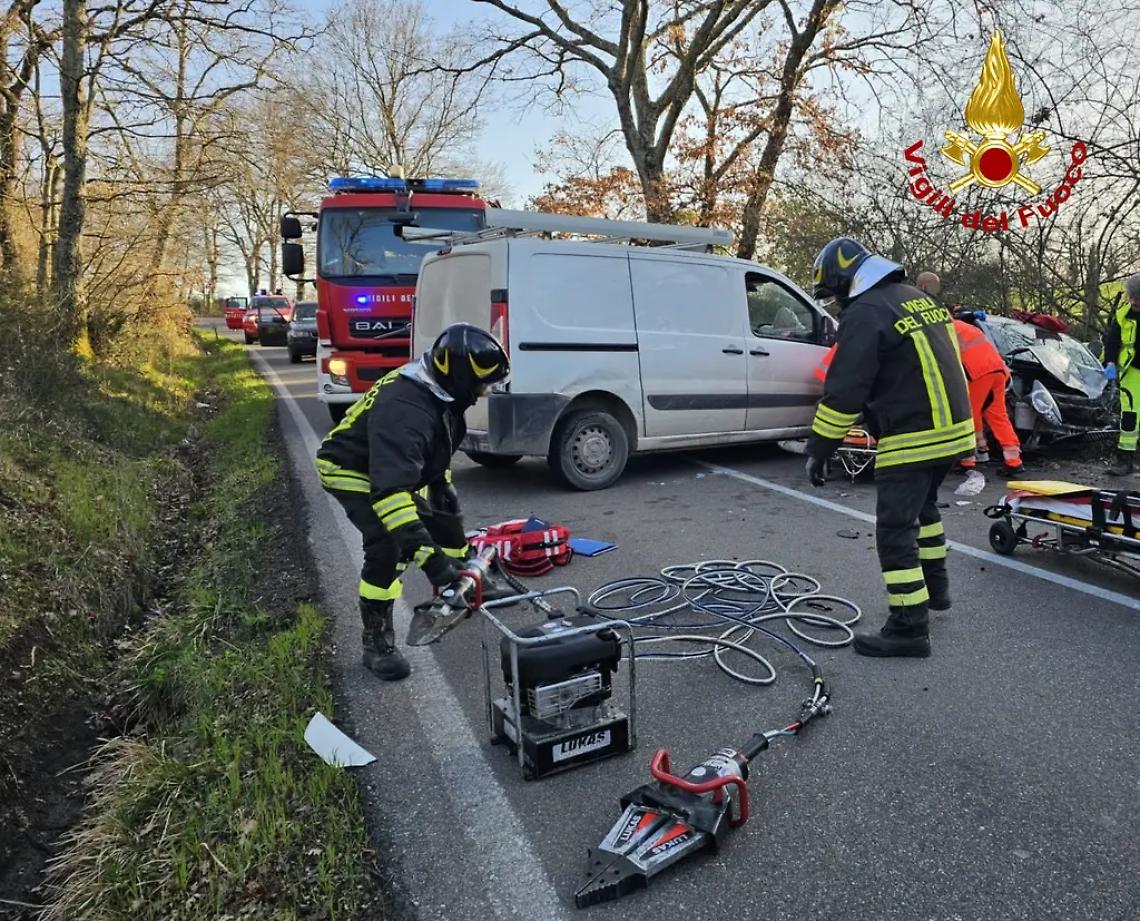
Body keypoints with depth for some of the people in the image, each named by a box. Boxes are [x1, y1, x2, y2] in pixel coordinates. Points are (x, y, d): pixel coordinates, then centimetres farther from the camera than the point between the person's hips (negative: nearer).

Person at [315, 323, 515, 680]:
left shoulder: (439, 392, -11)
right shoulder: (404, 410, -41)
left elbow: (436, 448, 11)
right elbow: (391, 489, -48)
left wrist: (441, 487, 16)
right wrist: (427, 554, -52)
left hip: (400, 464, 9)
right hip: (354, 472, -9)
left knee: (444, 515, 14)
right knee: (389, 547, -21)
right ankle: (376, 642, -7)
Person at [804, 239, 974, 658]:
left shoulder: (864, 313, -14)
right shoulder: (918, 298, 15)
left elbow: (843, 391, -19)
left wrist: (818, 449, -13)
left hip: (911, 440, -10)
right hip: (952, 429, 10)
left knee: (895, 529, -3)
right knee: (923, 506, 28)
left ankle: (910, 628, 1)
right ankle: (935, 586, 42)